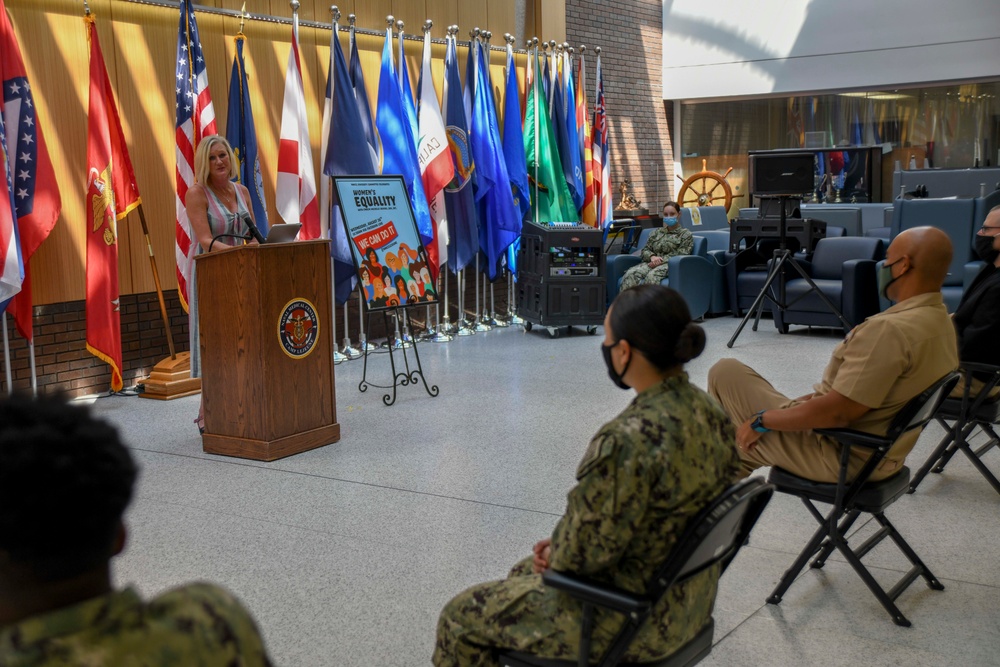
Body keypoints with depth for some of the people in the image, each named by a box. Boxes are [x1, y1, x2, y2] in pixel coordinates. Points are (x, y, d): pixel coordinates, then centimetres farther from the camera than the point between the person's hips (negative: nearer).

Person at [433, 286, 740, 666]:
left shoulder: (629, 439, -32)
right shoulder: (707, 410, -4)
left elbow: (587, 552, -25)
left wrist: (556, 555, -1)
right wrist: (562, 544, 6)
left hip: (631, 618, -9)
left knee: (461, 615, 11)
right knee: (525, 572, 31)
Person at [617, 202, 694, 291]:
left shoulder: (686, 234, 12)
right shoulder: (656, 232, 28)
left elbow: (681, 255, -1)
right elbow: (645, 249, 20)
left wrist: (661, 261, -12)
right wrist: (652, 257, -5)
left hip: (671, 264, -4)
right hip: (651, 263, 4)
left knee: (651, 276, -40)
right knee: (630, 274, -30)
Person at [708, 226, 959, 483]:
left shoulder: (890, 330, -28)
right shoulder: (942, 324, 4)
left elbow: (837, 413, -29)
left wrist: (761, 421, -17)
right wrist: (823, 395, 14)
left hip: (839, 458, -10)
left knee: (726, 373, 2)